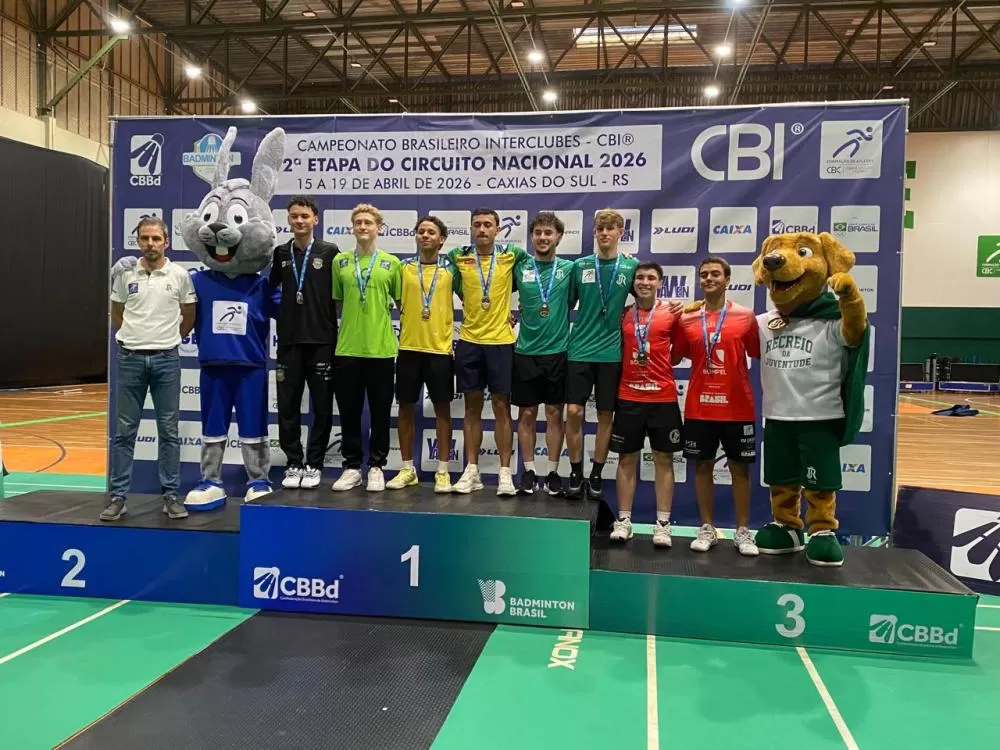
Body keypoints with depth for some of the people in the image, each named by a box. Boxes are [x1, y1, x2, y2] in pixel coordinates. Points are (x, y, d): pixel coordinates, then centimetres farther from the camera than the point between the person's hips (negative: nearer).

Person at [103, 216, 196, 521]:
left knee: (169, 431, 5)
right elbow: (116, 314, 16)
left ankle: (170, 495, 14)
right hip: (130, 359, 1)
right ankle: (118, 496, 14)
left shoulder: (180, 275, -1)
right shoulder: (124, 273, 3)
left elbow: (189, 317, 9)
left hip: (166, 360, -1)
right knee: (124, 431, 6)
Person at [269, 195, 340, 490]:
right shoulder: (280, 253, 9)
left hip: (322, 340, -2)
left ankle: (314, 465, 14)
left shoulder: (330, 252, 1)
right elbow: (269, 288, 21)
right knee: (288, 407, 5)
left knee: (322, 407, 3)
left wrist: (336, 328, -6)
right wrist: (279, 314, 10)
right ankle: (294, 463, 16)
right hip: (289, 341, 3)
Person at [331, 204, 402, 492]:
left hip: (381, 348, -1)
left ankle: (376, 467, 17)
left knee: (380, 411, 6)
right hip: (346, 348, 1)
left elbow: (402, 302, 8)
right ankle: (352, 467, 18)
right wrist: (340, 328, 5)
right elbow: (335, 301, 12)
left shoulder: (391, 263, 4)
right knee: (349, 411, 7)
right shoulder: (340, 261, 7)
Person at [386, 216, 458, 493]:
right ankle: (407, 469, 18)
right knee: (406, 408, 6)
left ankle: (442, 471, 13)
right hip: (409, 347, 1)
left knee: (442, 408, 4)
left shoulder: (451, 269, 3)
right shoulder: (403, 267, 5)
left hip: (440, 348, -1)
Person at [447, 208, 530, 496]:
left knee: (501, 407, 1)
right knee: (472, 407, 7)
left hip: (501, 341, -1)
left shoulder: (511, 255, 0)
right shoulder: (458, 256, 3)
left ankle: (505, 473, 7)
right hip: (469, 340, 2)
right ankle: (471, 471, 14)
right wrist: (470, 303, 10)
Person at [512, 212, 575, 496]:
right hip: (526, 351, 1)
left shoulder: (569, 268, 1)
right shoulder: (519, 268, 2)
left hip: (558, 350, 0)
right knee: (527, 414, 6)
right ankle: (529, 472, 18)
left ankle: (553, 473, 16)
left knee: (555, 413, 6)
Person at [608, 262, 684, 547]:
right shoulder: (623, 313, 6)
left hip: (663, 397, -1)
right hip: (628, 397, 1)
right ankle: (623, 520, 13)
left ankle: (662, 523, 10)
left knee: (664, 459, 4)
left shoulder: (672, 313, 1)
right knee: (627, 459, 6)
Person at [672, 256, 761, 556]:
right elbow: (675, 358, 10)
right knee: (702, 466, 8)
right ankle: (707, 529, 20)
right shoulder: (687, 319, 4)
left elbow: (760, 355, 5)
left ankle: (743, 531, 19)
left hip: (737, 407, -1)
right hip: (698, 407, 2)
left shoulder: (745, 316, 0)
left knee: (740, 467, 7)